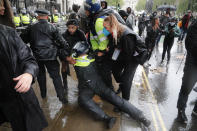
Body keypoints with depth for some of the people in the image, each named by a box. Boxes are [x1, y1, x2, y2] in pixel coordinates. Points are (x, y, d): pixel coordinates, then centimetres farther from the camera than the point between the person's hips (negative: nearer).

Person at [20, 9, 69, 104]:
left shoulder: (31, 28, 4)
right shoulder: (52, 27, -1)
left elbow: (22, 40, 10)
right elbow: (61, 40, -3)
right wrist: (67, 48, 10)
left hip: (37, 55, 2)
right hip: (50, 56, -2)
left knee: (40, 74, 21)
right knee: (55, 76, 2)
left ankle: (43, 94, 32)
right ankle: (61, 97, 1)